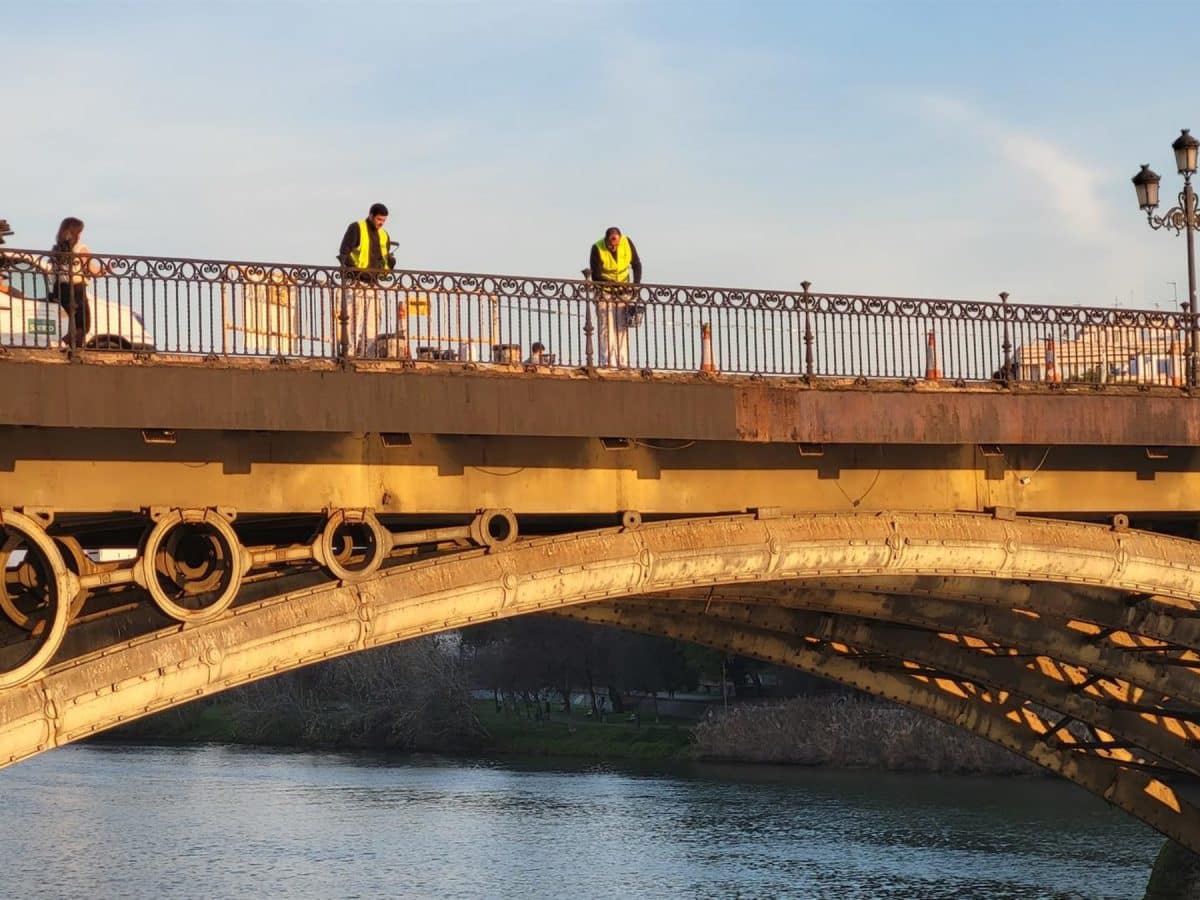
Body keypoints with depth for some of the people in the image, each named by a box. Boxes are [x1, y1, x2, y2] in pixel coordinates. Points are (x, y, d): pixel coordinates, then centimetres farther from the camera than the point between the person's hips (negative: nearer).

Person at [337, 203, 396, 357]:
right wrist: (352, 269, -23)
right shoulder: (356, 228, -2)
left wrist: (390, 261, -4)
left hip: (373, 284, 6)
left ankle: (367, 356, 7)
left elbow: (387, 258, 19)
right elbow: (343, 253, -8)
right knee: (354, 321, -9)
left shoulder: (383, 235, 16)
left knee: (372, 324, 4)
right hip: (356, 283, -6)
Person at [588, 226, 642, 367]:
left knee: (622, 327, 2)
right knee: (607, 327, -11)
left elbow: (637, 265, 1)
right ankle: (608, 363, -13)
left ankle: (622, 362, 3)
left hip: (623, 290, 3)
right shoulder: (597, 249, -21)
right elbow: (596, 276, -20)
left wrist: (636, 285, -10)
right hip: (605, 291, -3)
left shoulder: (627, 243, -12)